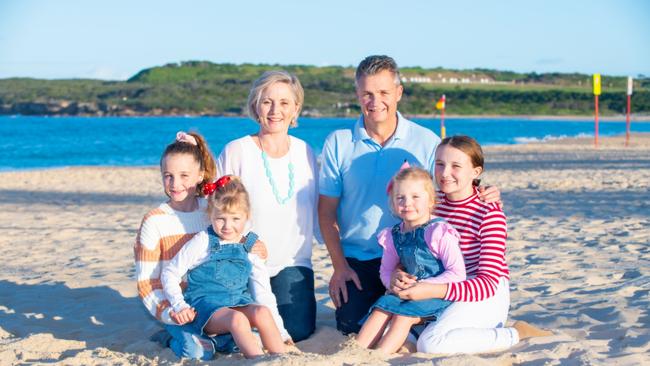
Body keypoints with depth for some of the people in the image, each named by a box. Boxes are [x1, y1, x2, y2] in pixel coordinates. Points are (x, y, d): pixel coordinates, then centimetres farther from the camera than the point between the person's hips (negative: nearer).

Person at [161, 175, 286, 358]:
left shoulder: (251, 247, 9)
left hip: (239, 303, 4)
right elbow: (170, 273, 2)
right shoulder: (202, 242, -2)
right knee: (237, 319, -36)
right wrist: (180, 306, -8)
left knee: (262, 312, -30)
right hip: (206, 306, -4)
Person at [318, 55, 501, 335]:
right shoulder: (338, 143, 1)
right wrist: (340, 266, -7)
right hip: (357, 261, 1)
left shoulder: (427, 141, 1)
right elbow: (327, 211, 3)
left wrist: (479, 198, -17)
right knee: (350, 325, -16)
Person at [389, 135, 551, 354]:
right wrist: (398, 276, -21)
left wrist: (432, 290, -35)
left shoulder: (489, 213, -17)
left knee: (430, 343, -29)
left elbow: (488, 283, -23)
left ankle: (516, 334, -10)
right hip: (444, 291, 7)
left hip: (486, 295, -7)